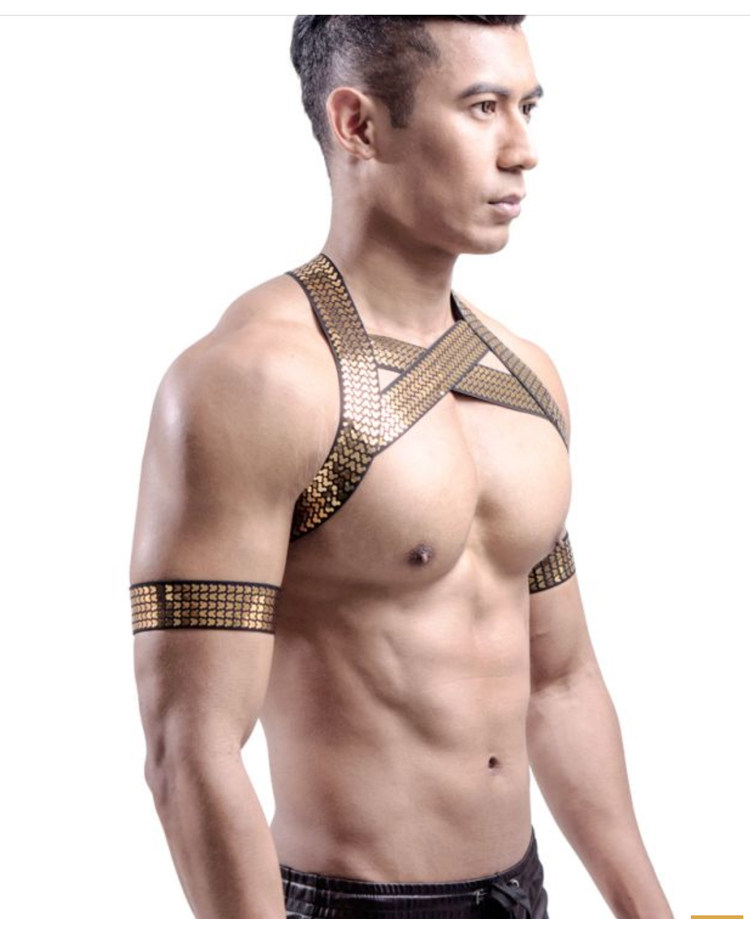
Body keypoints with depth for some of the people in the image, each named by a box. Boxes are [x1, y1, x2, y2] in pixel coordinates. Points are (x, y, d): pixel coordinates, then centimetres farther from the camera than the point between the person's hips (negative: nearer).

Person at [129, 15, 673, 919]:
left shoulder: (524, 373, 5)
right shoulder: (248, 378, -20)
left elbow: (558, 682, 12)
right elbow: (190, 755, -22)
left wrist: (647, 911, 13)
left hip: (520, 888, 7)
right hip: (348, 902, -7)